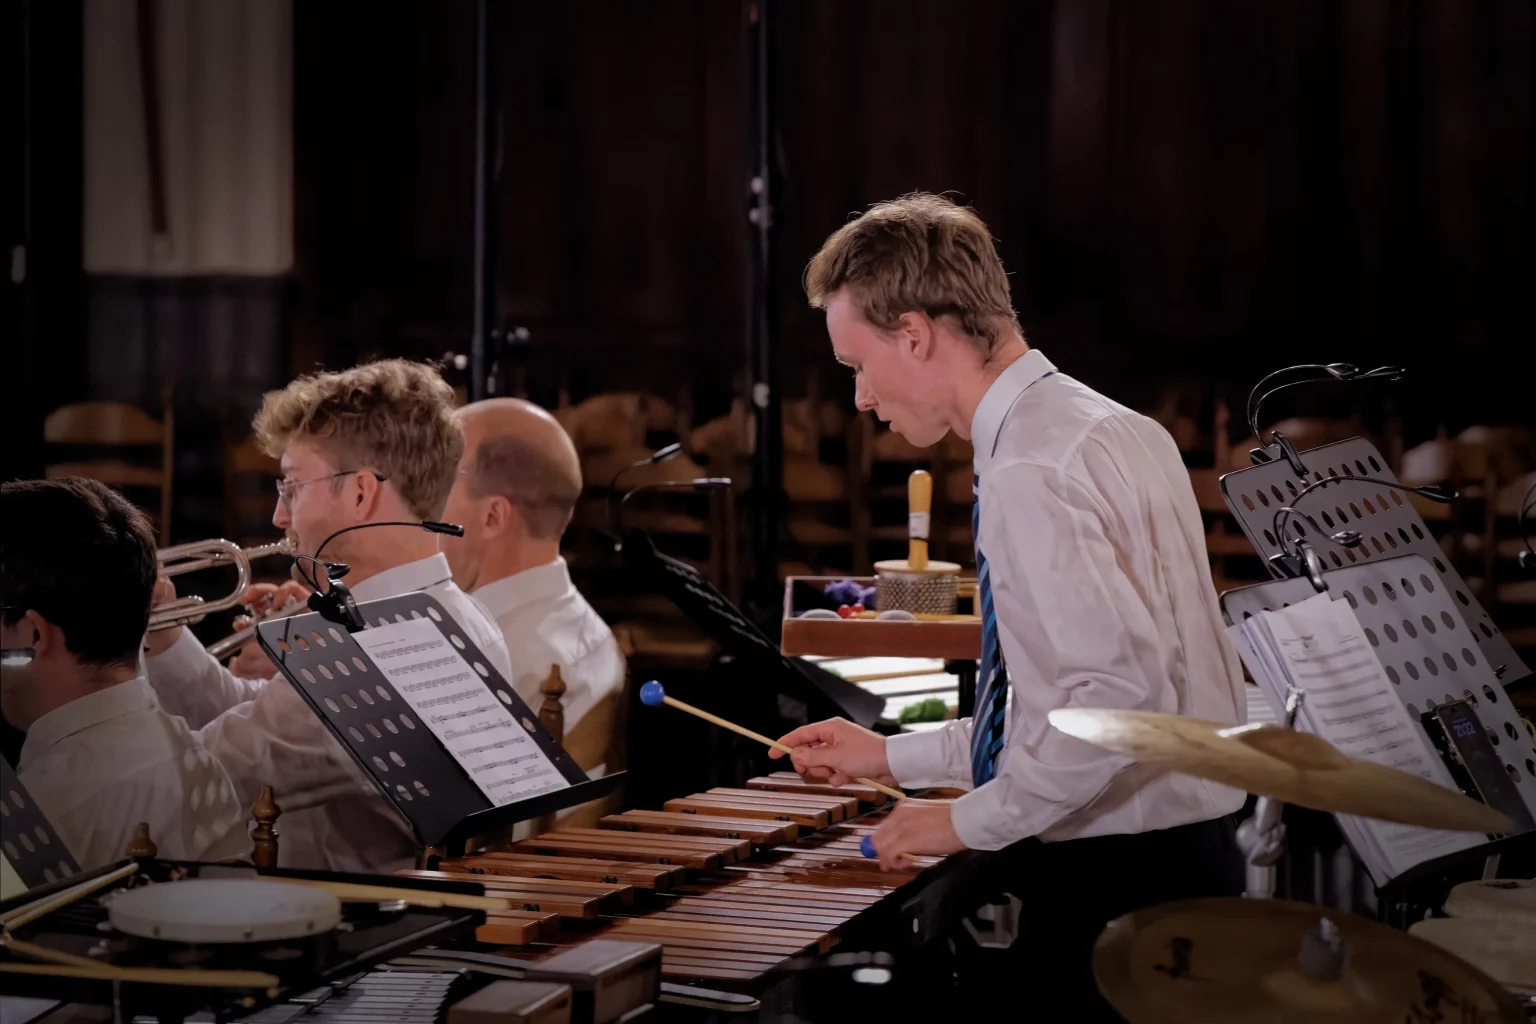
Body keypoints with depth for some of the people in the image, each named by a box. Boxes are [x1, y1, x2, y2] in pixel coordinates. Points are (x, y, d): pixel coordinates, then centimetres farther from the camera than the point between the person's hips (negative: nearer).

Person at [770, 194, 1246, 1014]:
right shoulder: (1118, 431, 11)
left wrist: (972, 819, -16)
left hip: (1113, 884, -10)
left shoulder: (1030, 477, -19)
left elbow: (1128, 694, -27)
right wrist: (895, 756, 19)